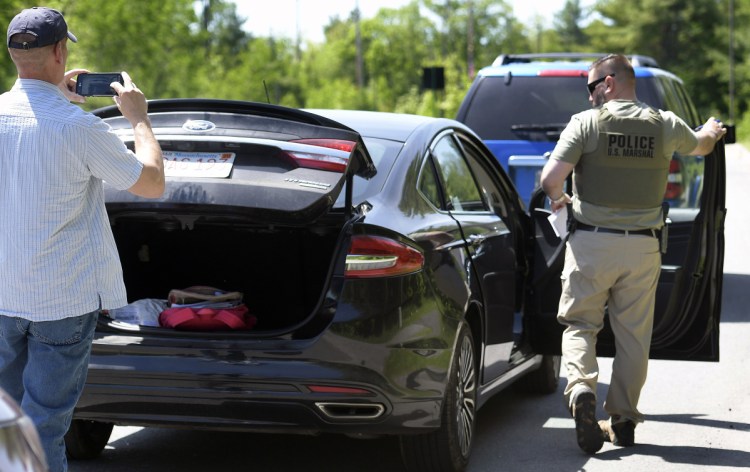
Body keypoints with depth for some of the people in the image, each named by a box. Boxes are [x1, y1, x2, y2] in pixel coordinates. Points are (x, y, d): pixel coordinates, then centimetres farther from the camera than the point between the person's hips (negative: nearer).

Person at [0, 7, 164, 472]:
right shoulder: (79, 127, -18)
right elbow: (153, 183, -6)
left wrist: (57, 96, 22)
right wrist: (140, 118, 6)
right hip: (63, 301, -5)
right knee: (45, 428, 0)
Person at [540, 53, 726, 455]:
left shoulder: (586, 123, -7)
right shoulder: (665, 125, 4)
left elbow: (550, 179, -15)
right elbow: (699, 146, 27)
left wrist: (558, 199, 8)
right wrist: (711, 132, 51)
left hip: (591, 243, -3)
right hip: (643, 246, 3)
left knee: (579, 322, 7)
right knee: (633, 334, 11)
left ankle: (581, 388, -18)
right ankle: (623, 420, 17)